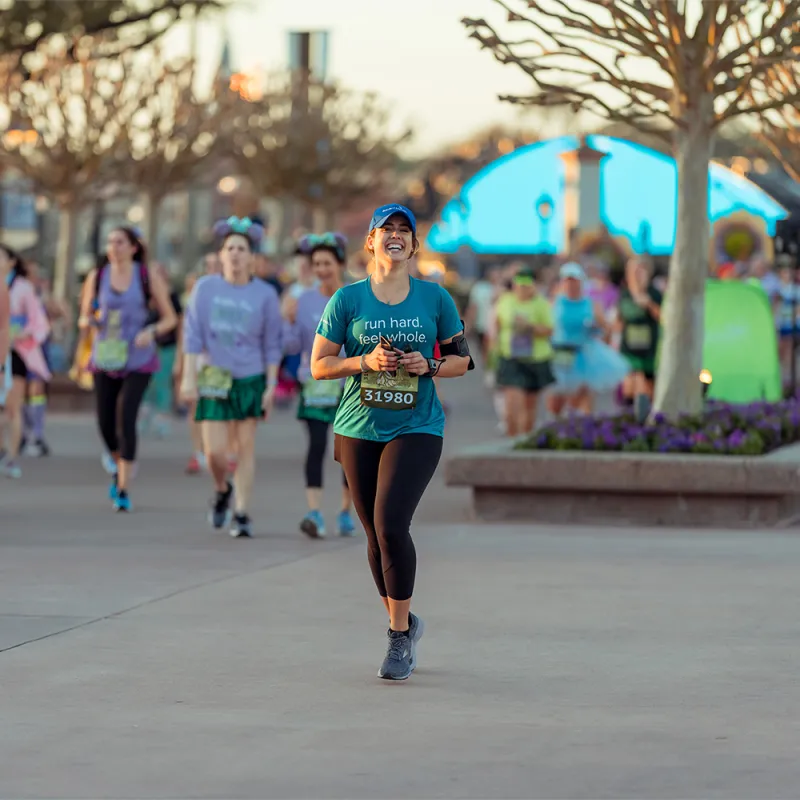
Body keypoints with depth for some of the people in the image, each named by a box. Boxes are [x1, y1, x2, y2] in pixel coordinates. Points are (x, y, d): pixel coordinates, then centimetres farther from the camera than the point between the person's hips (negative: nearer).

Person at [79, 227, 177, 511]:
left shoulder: (149, 277, -3)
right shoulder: (97, 276, 2)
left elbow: (170, 318, 2)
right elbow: (84, 318, 11)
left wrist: (151, 332, -18)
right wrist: (88, 320, -14)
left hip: (137, 360, -3)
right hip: (105, 359, 3)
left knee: (126, 419, -17)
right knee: (106, 423, 3)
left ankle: (123, 491, -12)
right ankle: (119, 467, 36)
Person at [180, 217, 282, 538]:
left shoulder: (265, 294, -1)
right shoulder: (206, 288, -1)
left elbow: (272, 344, 2)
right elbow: (192, 333, -1)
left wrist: (271, 386, -2)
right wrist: (188, 377, -7)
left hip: (250, 379, 0)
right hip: (214, 379, 0)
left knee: (246, 448, 0)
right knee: (214, 452, -6)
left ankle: (241, 515, 7)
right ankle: (222, 490, 26)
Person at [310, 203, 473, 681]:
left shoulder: (435, 298, 4)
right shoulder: (347, 300, 3)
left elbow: (462, 358, 12)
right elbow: (319, 365, 3)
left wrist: (429, 366, -9)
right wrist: (365, 361, -13)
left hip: (417, 429, -2)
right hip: (358, 430, 2)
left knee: (391, 524, -18)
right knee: (376, 535, 7)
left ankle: (400, 636, -8)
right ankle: (405, 623, 28)